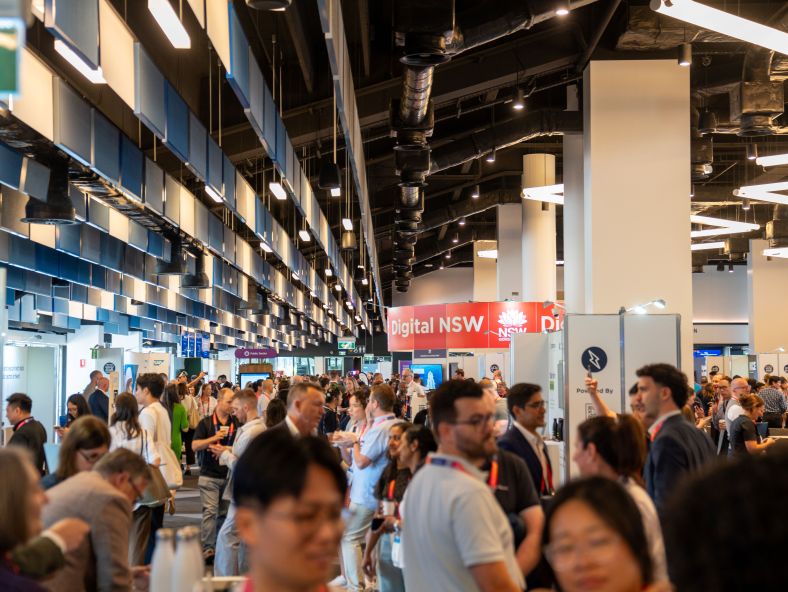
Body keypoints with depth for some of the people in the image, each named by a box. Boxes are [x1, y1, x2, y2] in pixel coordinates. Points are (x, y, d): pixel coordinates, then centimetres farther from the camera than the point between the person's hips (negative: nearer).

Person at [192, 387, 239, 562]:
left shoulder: (237, 424, 6)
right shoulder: (206, 423, 0)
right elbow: (195, 446, -6)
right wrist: (213, 438, -18)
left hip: (230, 475, 3)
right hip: (210, 475, -3)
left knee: (225, 513, 10)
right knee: (210, 511, -8)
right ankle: (208, 548, -6)